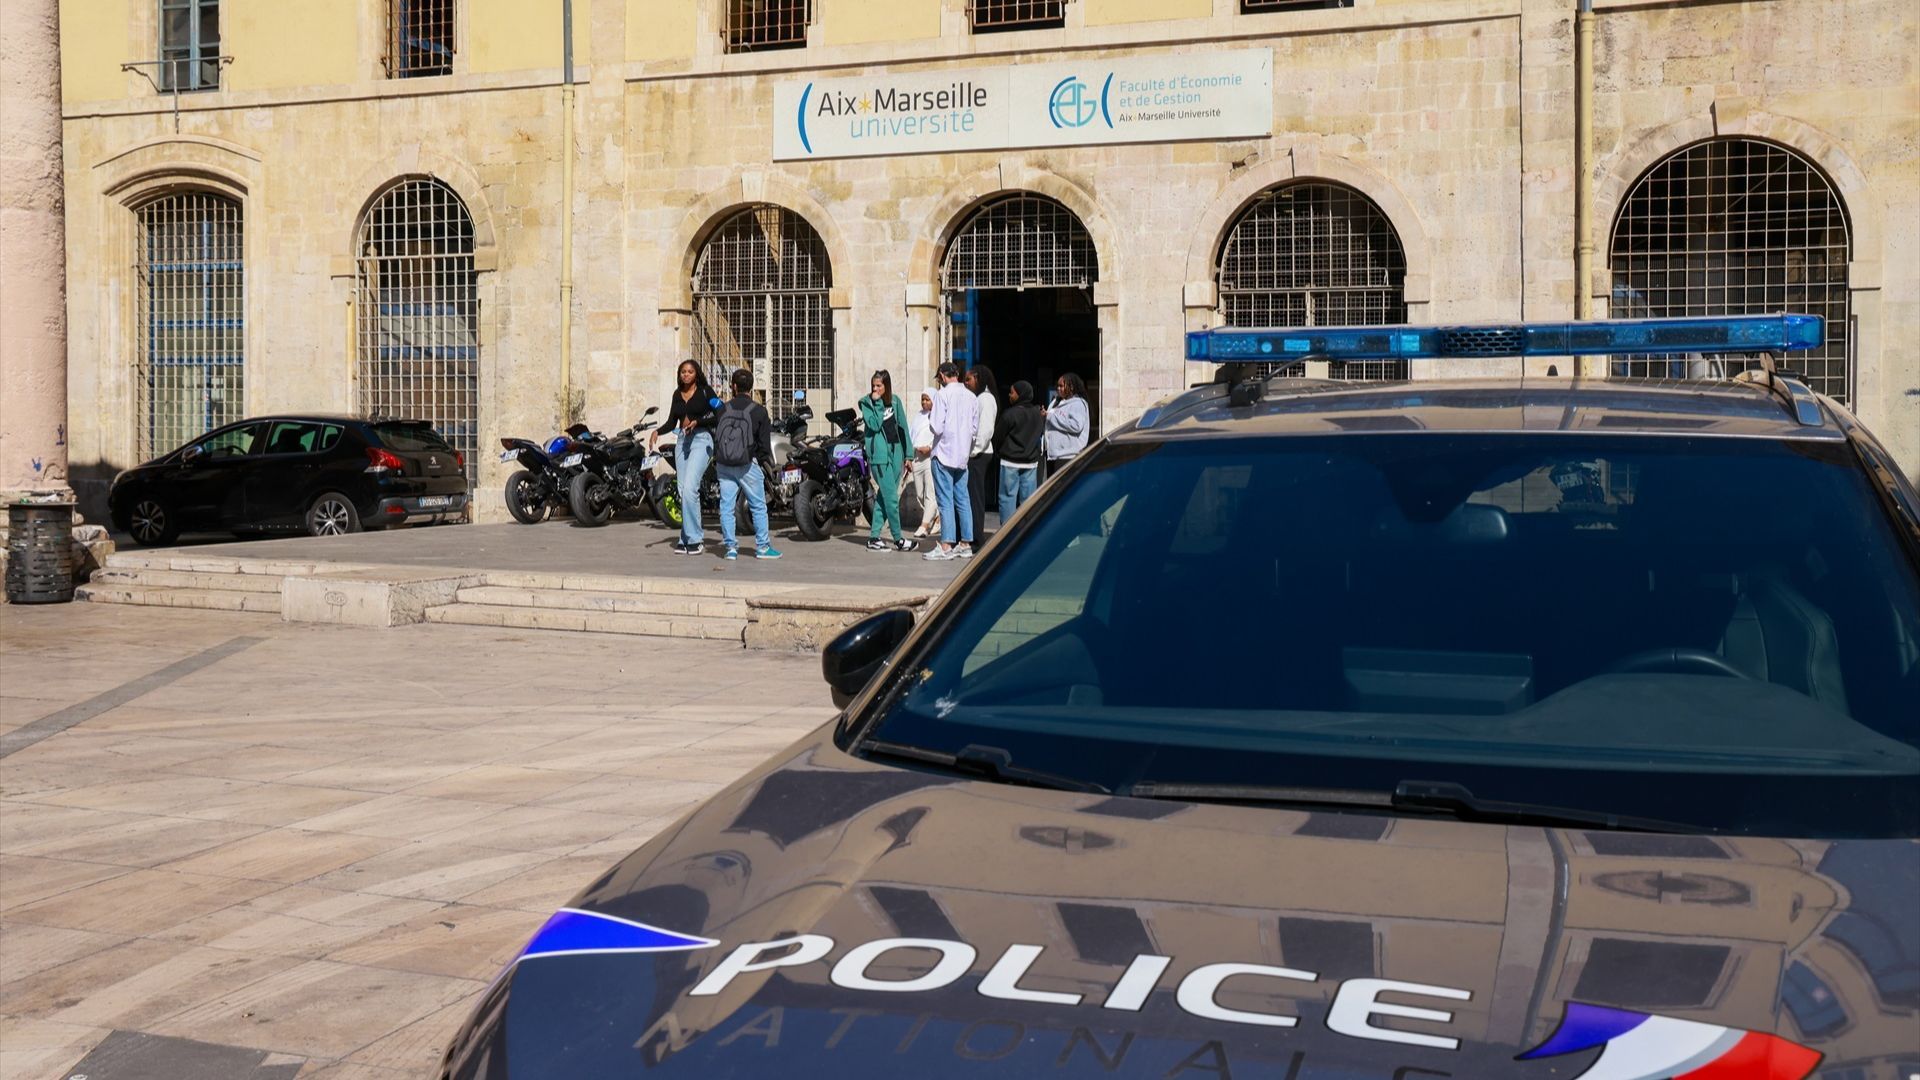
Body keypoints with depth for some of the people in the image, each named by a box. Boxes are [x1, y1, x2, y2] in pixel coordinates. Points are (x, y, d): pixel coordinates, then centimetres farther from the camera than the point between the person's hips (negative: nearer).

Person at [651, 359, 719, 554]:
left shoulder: (705, 391, -1)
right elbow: (672, 422, 18)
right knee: (683, 492, 3)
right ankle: (688, 538, 9)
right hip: (682, 441, 6)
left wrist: (697, 422, -16)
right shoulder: (677, 394, 15)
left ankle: (693, 538, -13)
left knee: (689, 489, -18)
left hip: (701, 439, -6)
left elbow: (718, 416, -5)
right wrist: (657, 431, 1)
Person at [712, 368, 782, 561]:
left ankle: (730, 547, 4)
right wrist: (763, 461, 14)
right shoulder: (759, 411, -5)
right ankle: (762, 547, 8)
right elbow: (764, 442, -2)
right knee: (758, 506, 6)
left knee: (726, 506, 6)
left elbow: (716, 436, 8)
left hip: (724, 464, 3)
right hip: (747, 465, -3)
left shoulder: (724, 409, 3)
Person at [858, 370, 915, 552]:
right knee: (891, 498, -6)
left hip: (895, 453, 5)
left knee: (883, 497, 6)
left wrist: (908, 454, 11)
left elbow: (902, 427, 13)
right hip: (879, 454, -5)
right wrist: (877, 403, -13)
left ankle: (874, 538, 11)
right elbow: (874, 425, -15)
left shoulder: (895, 401, 10)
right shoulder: (866, 403, -1)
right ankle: (898, 540, 1)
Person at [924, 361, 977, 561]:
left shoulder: (943, 394, -11)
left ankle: (947, 546, -6)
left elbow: (937, 427, -15)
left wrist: (931, 422, 5)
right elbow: (976, 427, 9)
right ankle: (965, 544, 12)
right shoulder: (972, 397, 6)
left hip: (944, 453, -6)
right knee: (962, 500, 10)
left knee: (946, 501, -5)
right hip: (963, 455, 6)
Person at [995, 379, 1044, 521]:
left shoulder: (1010, 414, -14)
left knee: (1008, 497, -1)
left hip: (1010, 462, -5)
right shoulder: (1038, 414, 4)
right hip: (1031, 463, 5)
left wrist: (997, 451, 11)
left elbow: (998, 436, -7)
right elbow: (1041, 436, 11)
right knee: (1028, 499, 8)